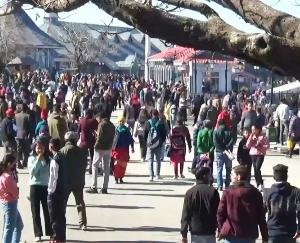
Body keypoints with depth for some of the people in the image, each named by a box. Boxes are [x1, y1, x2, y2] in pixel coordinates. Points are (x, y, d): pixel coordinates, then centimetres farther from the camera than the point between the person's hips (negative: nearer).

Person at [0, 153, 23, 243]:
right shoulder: (8, 177, -24)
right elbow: (15, 193, -18)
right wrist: (17, 189, 3)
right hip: (10, 203, -9)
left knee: (19, 226, 19)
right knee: (9, 228, 1)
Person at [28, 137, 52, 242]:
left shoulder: (48, 159, 1)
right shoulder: (31, 158, -1)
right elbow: (32, 171, -16)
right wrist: (38, 159, -17)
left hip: (46, 186, 0)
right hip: (34, 186, 0)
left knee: (47, 211, 5)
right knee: (35, 212, 5)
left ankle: (50, 233, 14)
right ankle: (38, 234, 13)